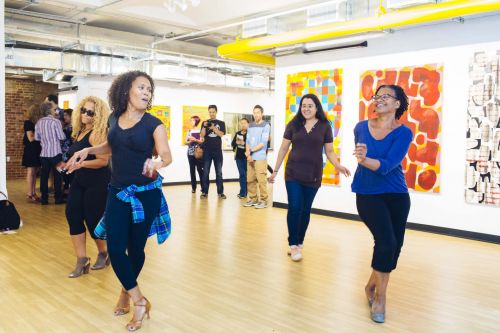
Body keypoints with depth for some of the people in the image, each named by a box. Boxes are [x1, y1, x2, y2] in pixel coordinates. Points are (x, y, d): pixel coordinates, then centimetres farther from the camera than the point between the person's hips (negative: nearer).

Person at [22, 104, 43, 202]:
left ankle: (33, 193, 13)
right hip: (30, 150, -7)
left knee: (34, 172, 9)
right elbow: (31, 138, -16)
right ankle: (29, 194, -2)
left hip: (37, 150, 7)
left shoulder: (37, 123, 11)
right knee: (30, 172, -5)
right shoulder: (28, 123, -10)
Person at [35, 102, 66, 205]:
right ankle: (58, 198, 6)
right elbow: (62, 137, -11)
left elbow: (36, 138, 9)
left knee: (44, 175, 9)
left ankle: (44, 198, 13)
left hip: (44, 153, 5)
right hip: (55, 153, -5)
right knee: (57, 175, 3)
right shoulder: (56, 121, -11)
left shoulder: (38, 123, 5)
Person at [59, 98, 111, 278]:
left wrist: (81, 164, -31)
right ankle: (82, 260, 6)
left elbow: (103, 160, -24)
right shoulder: (79, 132, 10)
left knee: (93, 219, 0)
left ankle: (103, 253, 27)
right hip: (79, 181, 8)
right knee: (72, 214, -2)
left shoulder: (97, 133, -16)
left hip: (98, 183, -8)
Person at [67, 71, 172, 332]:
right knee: (115, 249, -4)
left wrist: (158, 162, -39)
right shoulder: (114, 119, 4)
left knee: (135, 248, 8)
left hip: (146, 194, -3)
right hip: (117, 192, 4)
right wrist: (87, 150, 8)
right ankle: (139, 301, 13)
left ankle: (127, 293, 36)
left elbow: (167, 155, -17)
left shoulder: (153, 124, -9)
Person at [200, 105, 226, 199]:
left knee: (219, 172, 2)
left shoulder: (221, 123, 7)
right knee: (205, 172, 1)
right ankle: (204, 192, 4)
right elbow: (202, 135, -1)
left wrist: (213, 128, -21)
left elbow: (221, 134, -8)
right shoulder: (205, 122, 9)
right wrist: (204, 126, -17)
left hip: (217, 150, 0)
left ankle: (220, 192, 6)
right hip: (207, 150, 1)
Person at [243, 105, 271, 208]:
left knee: (261, 180, -7)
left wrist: (250, 151, -10)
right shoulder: (250, 126, 16)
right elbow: (247, 141, 10)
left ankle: (263, 200, 0)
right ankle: (253, 199, 18)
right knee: (250, 180, 8)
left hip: (260, 157, -6)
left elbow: (263, 143, -10)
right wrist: (248, 154, -5)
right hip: (250, 157, 6)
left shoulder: (266, 126, -2)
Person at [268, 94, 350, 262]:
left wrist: (338, 165, -15)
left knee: (305, 210, 8)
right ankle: (294, 245, 2)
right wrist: (275, 170, 7)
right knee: (294, 208, -8)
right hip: (293, 173, 0)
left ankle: (299, 243, 21)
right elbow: (283, 148, 7)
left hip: (313, 175, 0)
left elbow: (329, 151, 4)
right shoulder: (293, 124, 2)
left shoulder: (324, 126, 1)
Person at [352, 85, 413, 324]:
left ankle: (372, 285, 33)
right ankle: (380, 296, 4)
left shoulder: (403, 133, -10)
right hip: (368, 195, -1)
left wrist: (365, 160, -41)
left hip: (397, 195, 1)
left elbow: (387, 165, -25)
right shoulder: (361, 128, -2)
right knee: (386, 242, -16)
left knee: (395, 246, 8)